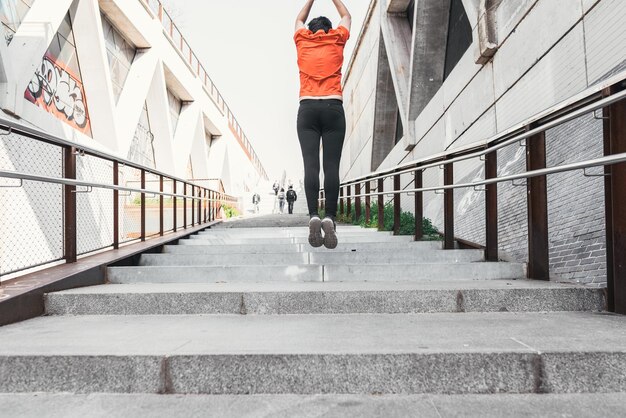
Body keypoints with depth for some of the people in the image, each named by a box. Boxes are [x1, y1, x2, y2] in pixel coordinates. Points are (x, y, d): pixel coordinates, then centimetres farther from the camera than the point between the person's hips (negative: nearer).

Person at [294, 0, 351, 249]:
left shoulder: (302, 41, 19)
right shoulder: (337, 39, 18)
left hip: (307, 109, 1)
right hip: (333, 108, 0)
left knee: (311, 165, -10)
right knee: (331, 166, -8)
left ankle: (313, 216, -23)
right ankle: (330, 218, -18)